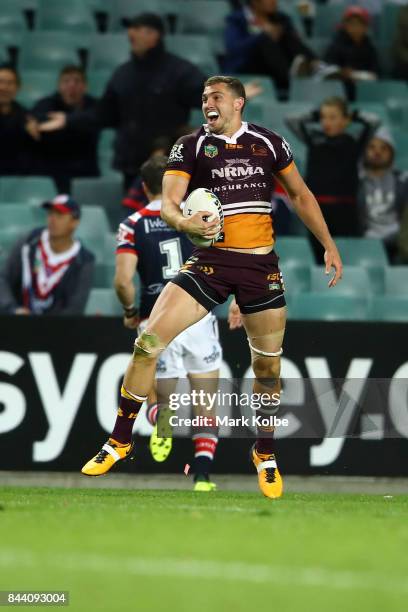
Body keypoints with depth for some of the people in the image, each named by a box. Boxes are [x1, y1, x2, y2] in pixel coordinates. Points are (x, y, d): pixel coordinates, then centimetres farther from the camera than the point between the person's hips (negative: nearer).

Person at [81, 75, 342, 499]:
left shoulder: (270, 143, 6)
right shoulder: (190, 147, 1)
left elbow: (300, 195, 16)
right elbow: (168, 203, -8)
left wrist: (329, 246, 11)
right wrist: (185, 222, -30)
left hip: (261, 265, 1)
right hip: (210, 259, -1)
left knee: (268, 363, 6)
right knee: (148, 341, -13)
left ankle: (265, 453, 28)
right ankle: (120, 442, -1)